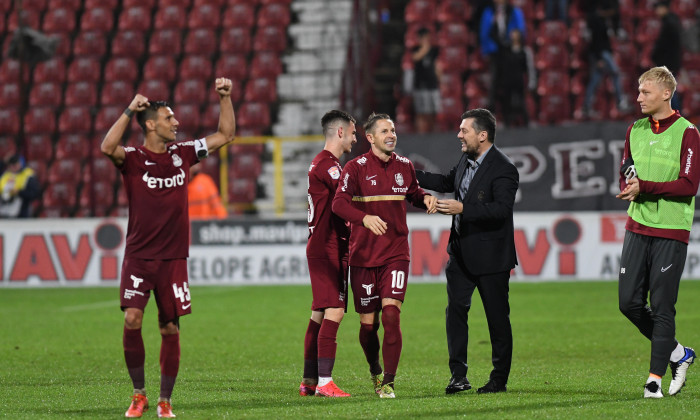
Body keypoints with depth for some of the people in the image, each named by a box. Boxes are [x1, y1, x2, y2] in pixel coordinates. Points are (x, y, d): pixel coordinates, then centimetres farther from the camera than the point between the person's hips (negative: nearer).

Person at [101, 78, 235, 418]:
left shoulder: (182, 153, 9)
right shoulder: (133, 159, -4)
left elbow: (225, 135, 17)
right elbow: (108, 147, -27)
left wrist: (225, 98, 7)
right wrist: (130, 110, -26)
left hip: (173, 258, 3)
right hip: (138, 256, -3)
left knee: (170, 329, 3)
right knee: (132, 319, -17)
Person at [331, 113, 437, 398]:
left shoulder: (404, 166, 9)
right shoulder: (356, 168, -5)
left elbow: (413, 193, 26)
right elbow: (339, 203, -15)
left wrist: (425, 199, 2)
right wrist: (365, 218, -33)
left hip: (396, 254, 2)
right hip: (363, 255, -2)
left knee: (391, 312, -15)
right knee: (368, 323, 3)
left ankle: (388, 382, -13)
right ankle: (375, 371, 31)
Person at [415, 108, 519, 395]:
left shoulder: (503, 169, -18)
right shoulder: (466, 160, 8)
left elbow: (501, 209, -29)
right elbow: (448, 182, 27)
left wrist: (463, 209, -34)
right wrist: (413, 176, 22)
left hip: (490, 256, -7)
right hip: (461, 252, 8)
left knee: (497, 317, 3)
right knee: (455, 310, 2)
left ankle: (499, 379, 13)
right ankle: (458, 375, 6)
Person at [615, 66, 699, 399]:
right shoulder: (635, 130, 12)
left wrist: (645, 188, -20)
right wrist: (629, 187, -2)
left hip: (671, 231, -6)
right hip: (637, 228, 6)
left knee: (662, 306, -3)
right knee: (629, 302, 1)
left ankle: (655, 377, 4)